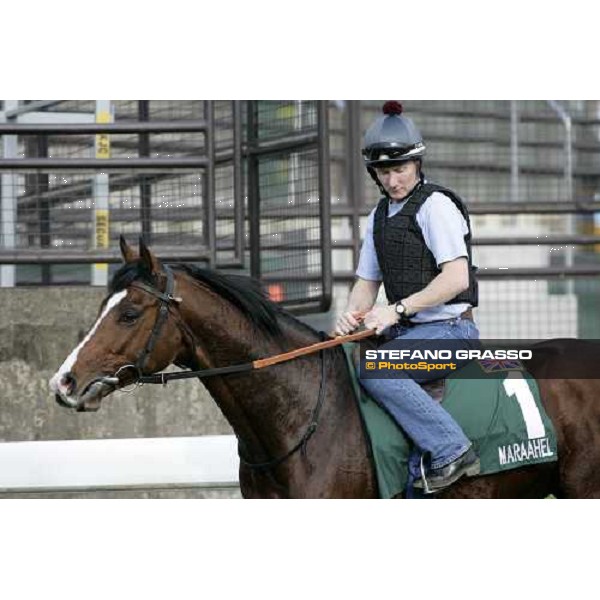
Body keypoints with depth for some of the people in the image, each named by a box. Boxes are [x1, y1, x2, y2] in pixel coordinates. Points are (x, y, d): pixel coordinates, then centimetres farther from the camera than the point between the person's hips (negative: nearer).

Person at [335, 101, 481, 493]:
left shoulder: (435, 205, -9)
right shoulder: (379, 216, 17)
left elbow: (456, 277, -18)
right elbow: (367, 281, 19)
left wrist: (397, 309, -23)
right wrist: (352, 315, -4)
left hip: (449, 328, -9)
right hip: (405, 329, 9)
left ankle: (450, 452, -27)